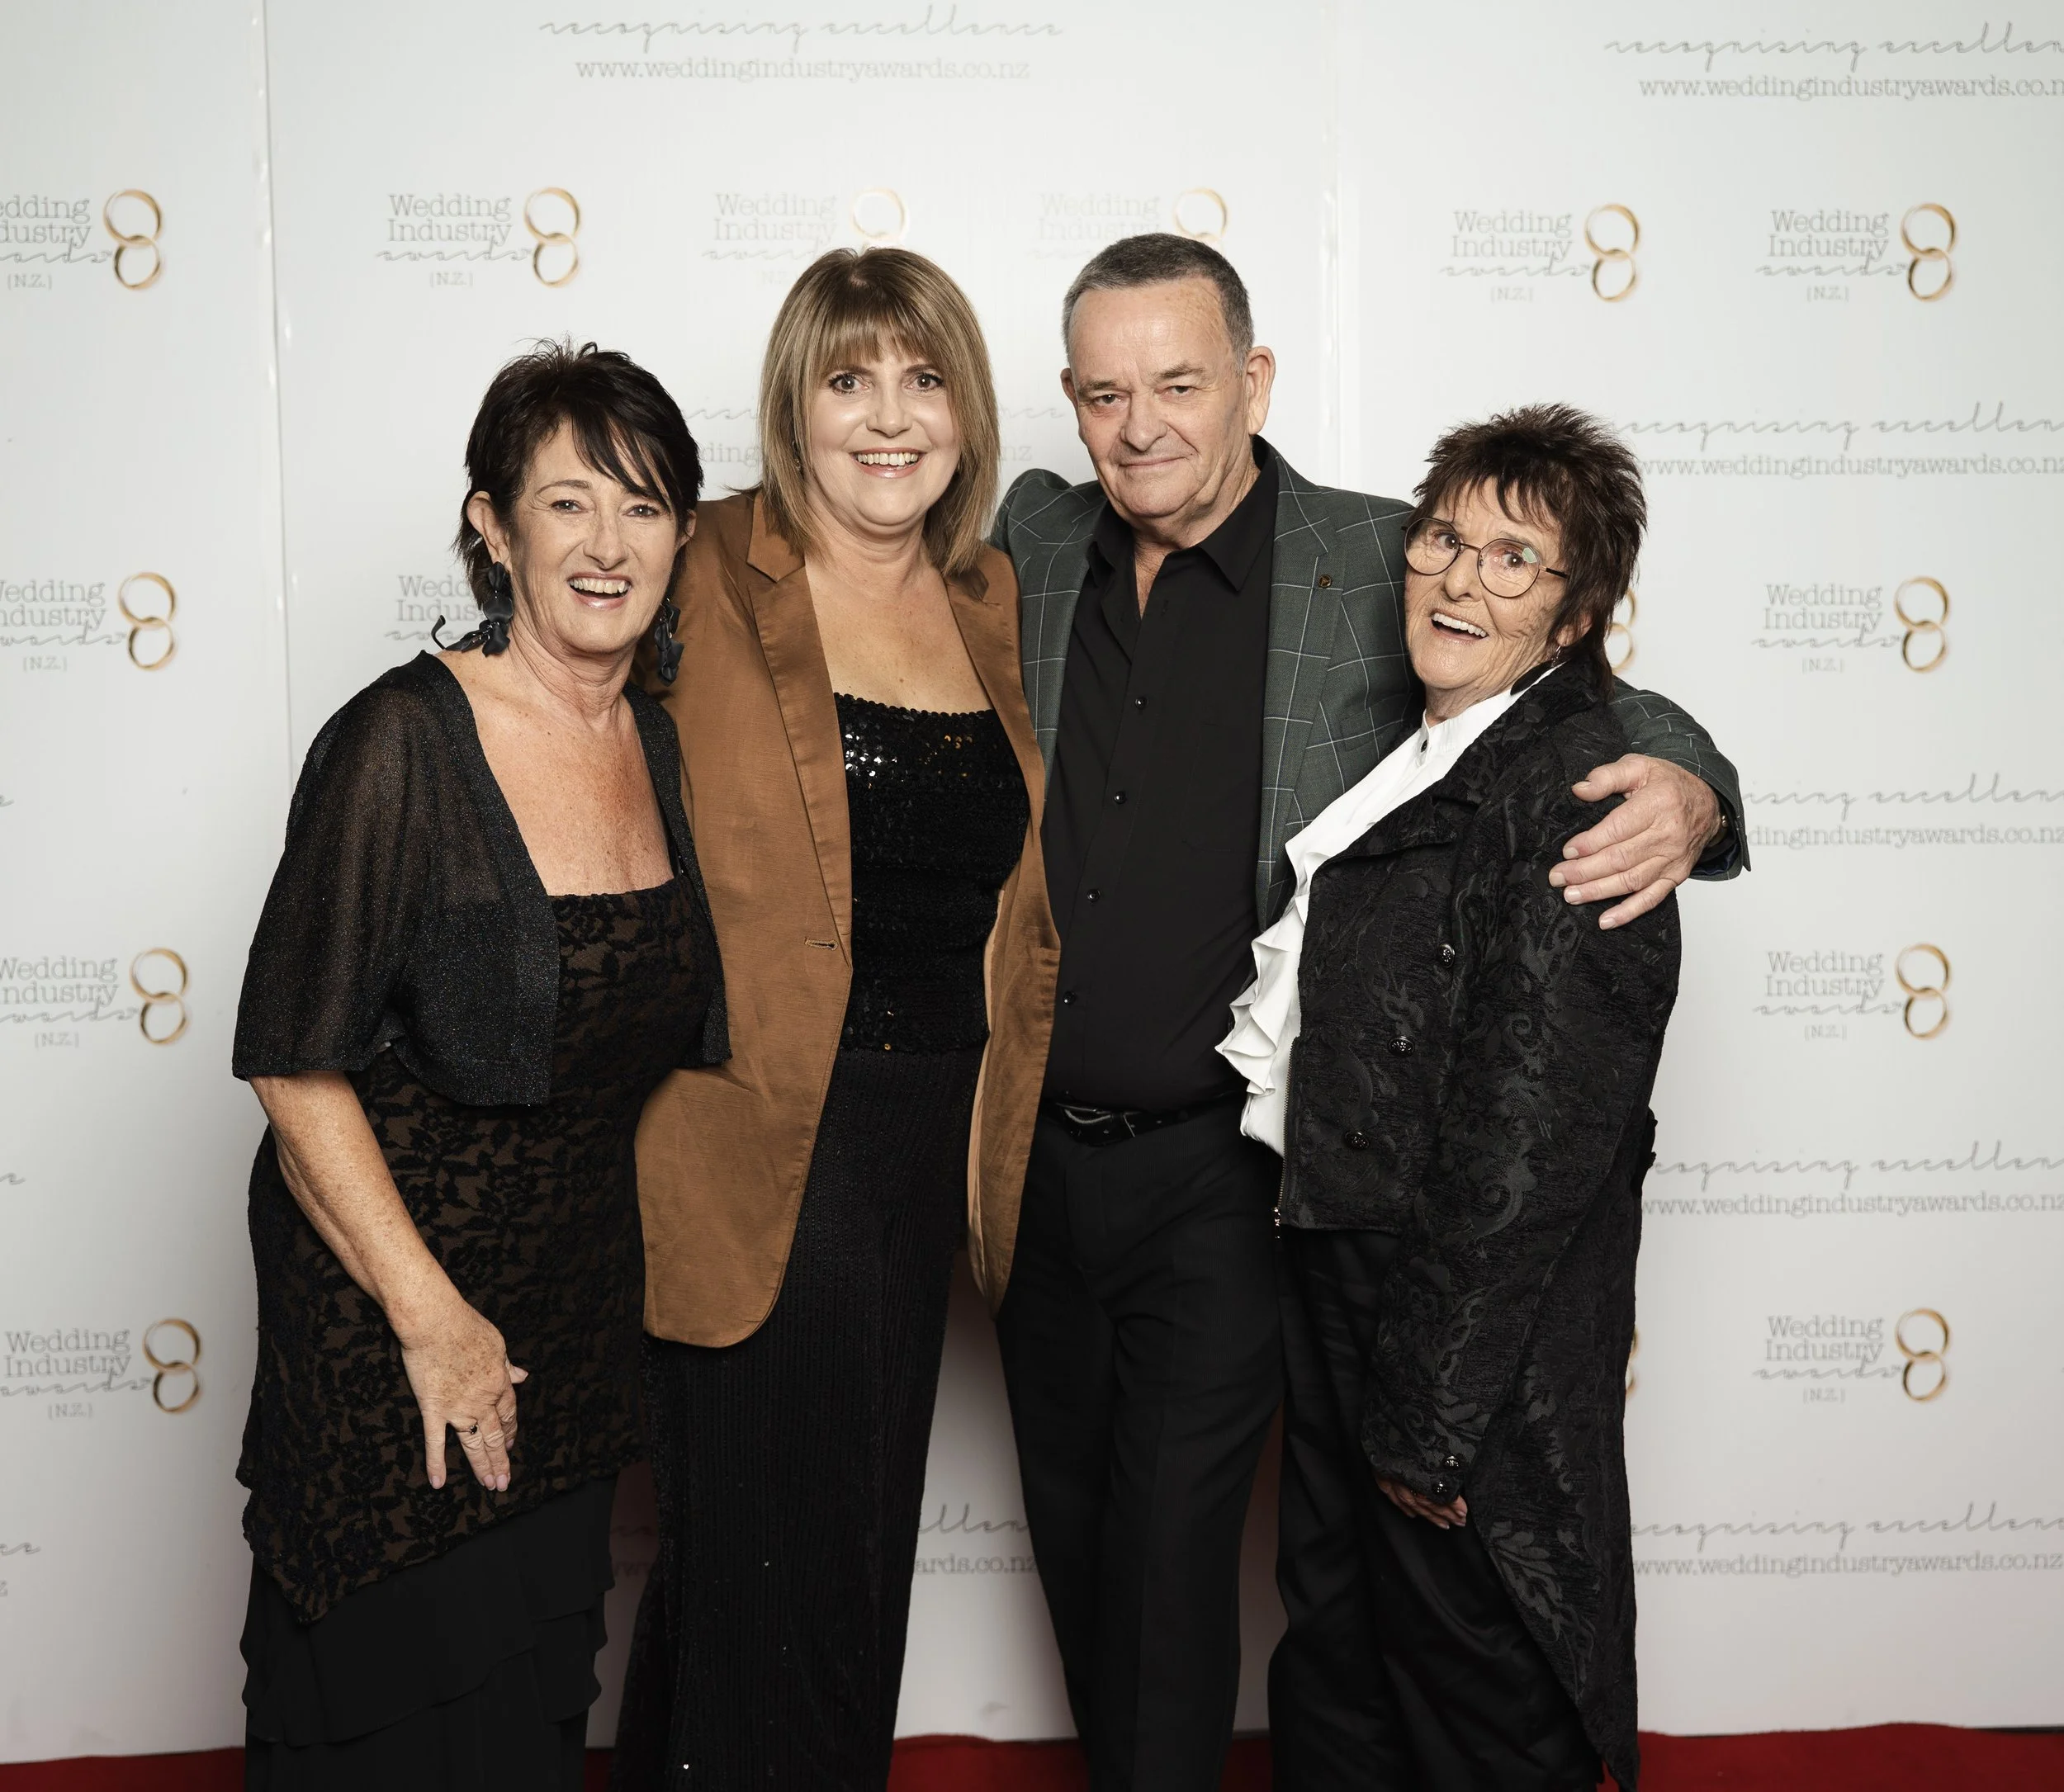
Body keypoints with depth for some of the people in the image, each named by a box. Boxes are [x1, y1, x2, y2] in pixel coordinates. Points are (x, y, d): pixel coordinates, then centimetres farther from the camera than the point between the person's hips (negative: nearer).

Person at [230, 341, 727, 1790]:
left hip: (580, 1311, 6)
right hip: (387, 1311, -6)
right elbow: (296, 1064, -18)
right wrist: (429, 1313, -16)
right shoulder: (402, 744, -17)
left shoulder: (659, 746, 3)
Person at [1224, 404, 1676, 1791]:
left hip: (1481, 1335, -8)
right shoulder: (1416, 761, 8)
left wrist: (1433, 1416, -19)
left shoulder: (1572, 791, -19)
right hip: (1340, 1279, 8)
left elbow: (1531, 1140, -22)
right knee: (1335, 1680, 22)